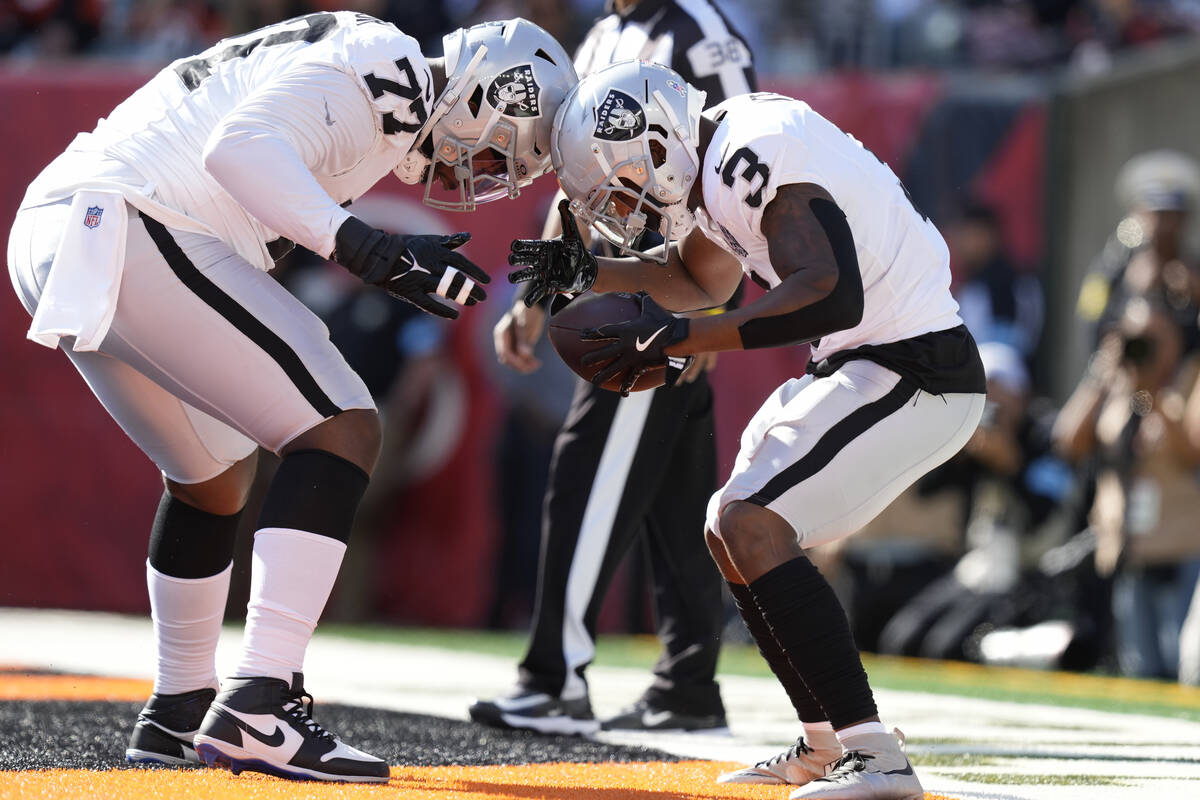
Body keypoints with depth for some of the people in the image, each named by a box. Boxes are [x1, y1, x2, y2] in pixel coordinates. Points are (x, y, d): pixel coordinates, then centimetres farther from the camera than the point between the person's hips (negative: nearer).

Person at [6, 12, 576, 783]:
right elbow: (241, 146, -20)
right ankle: (258, 708, -18)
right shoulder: (387, 69, -5)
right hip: (136, 233, -11)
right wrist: (366, 247, -26)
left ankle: (179, 714, 38)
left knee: (217, 470, 27)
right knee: (344, 432, -10)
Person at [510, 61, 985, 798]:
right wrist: (584, 273, 15)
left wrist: (680, 340, -29)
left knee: (752, 525, -18)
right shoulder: (718, 156, 10)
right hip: (872, 366, 11)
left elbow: (832, 295, -33)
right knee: (731, 531, 16)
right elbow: (700, 279, 29)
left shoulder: (755, 156, -22)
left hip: (913, 375, -11)